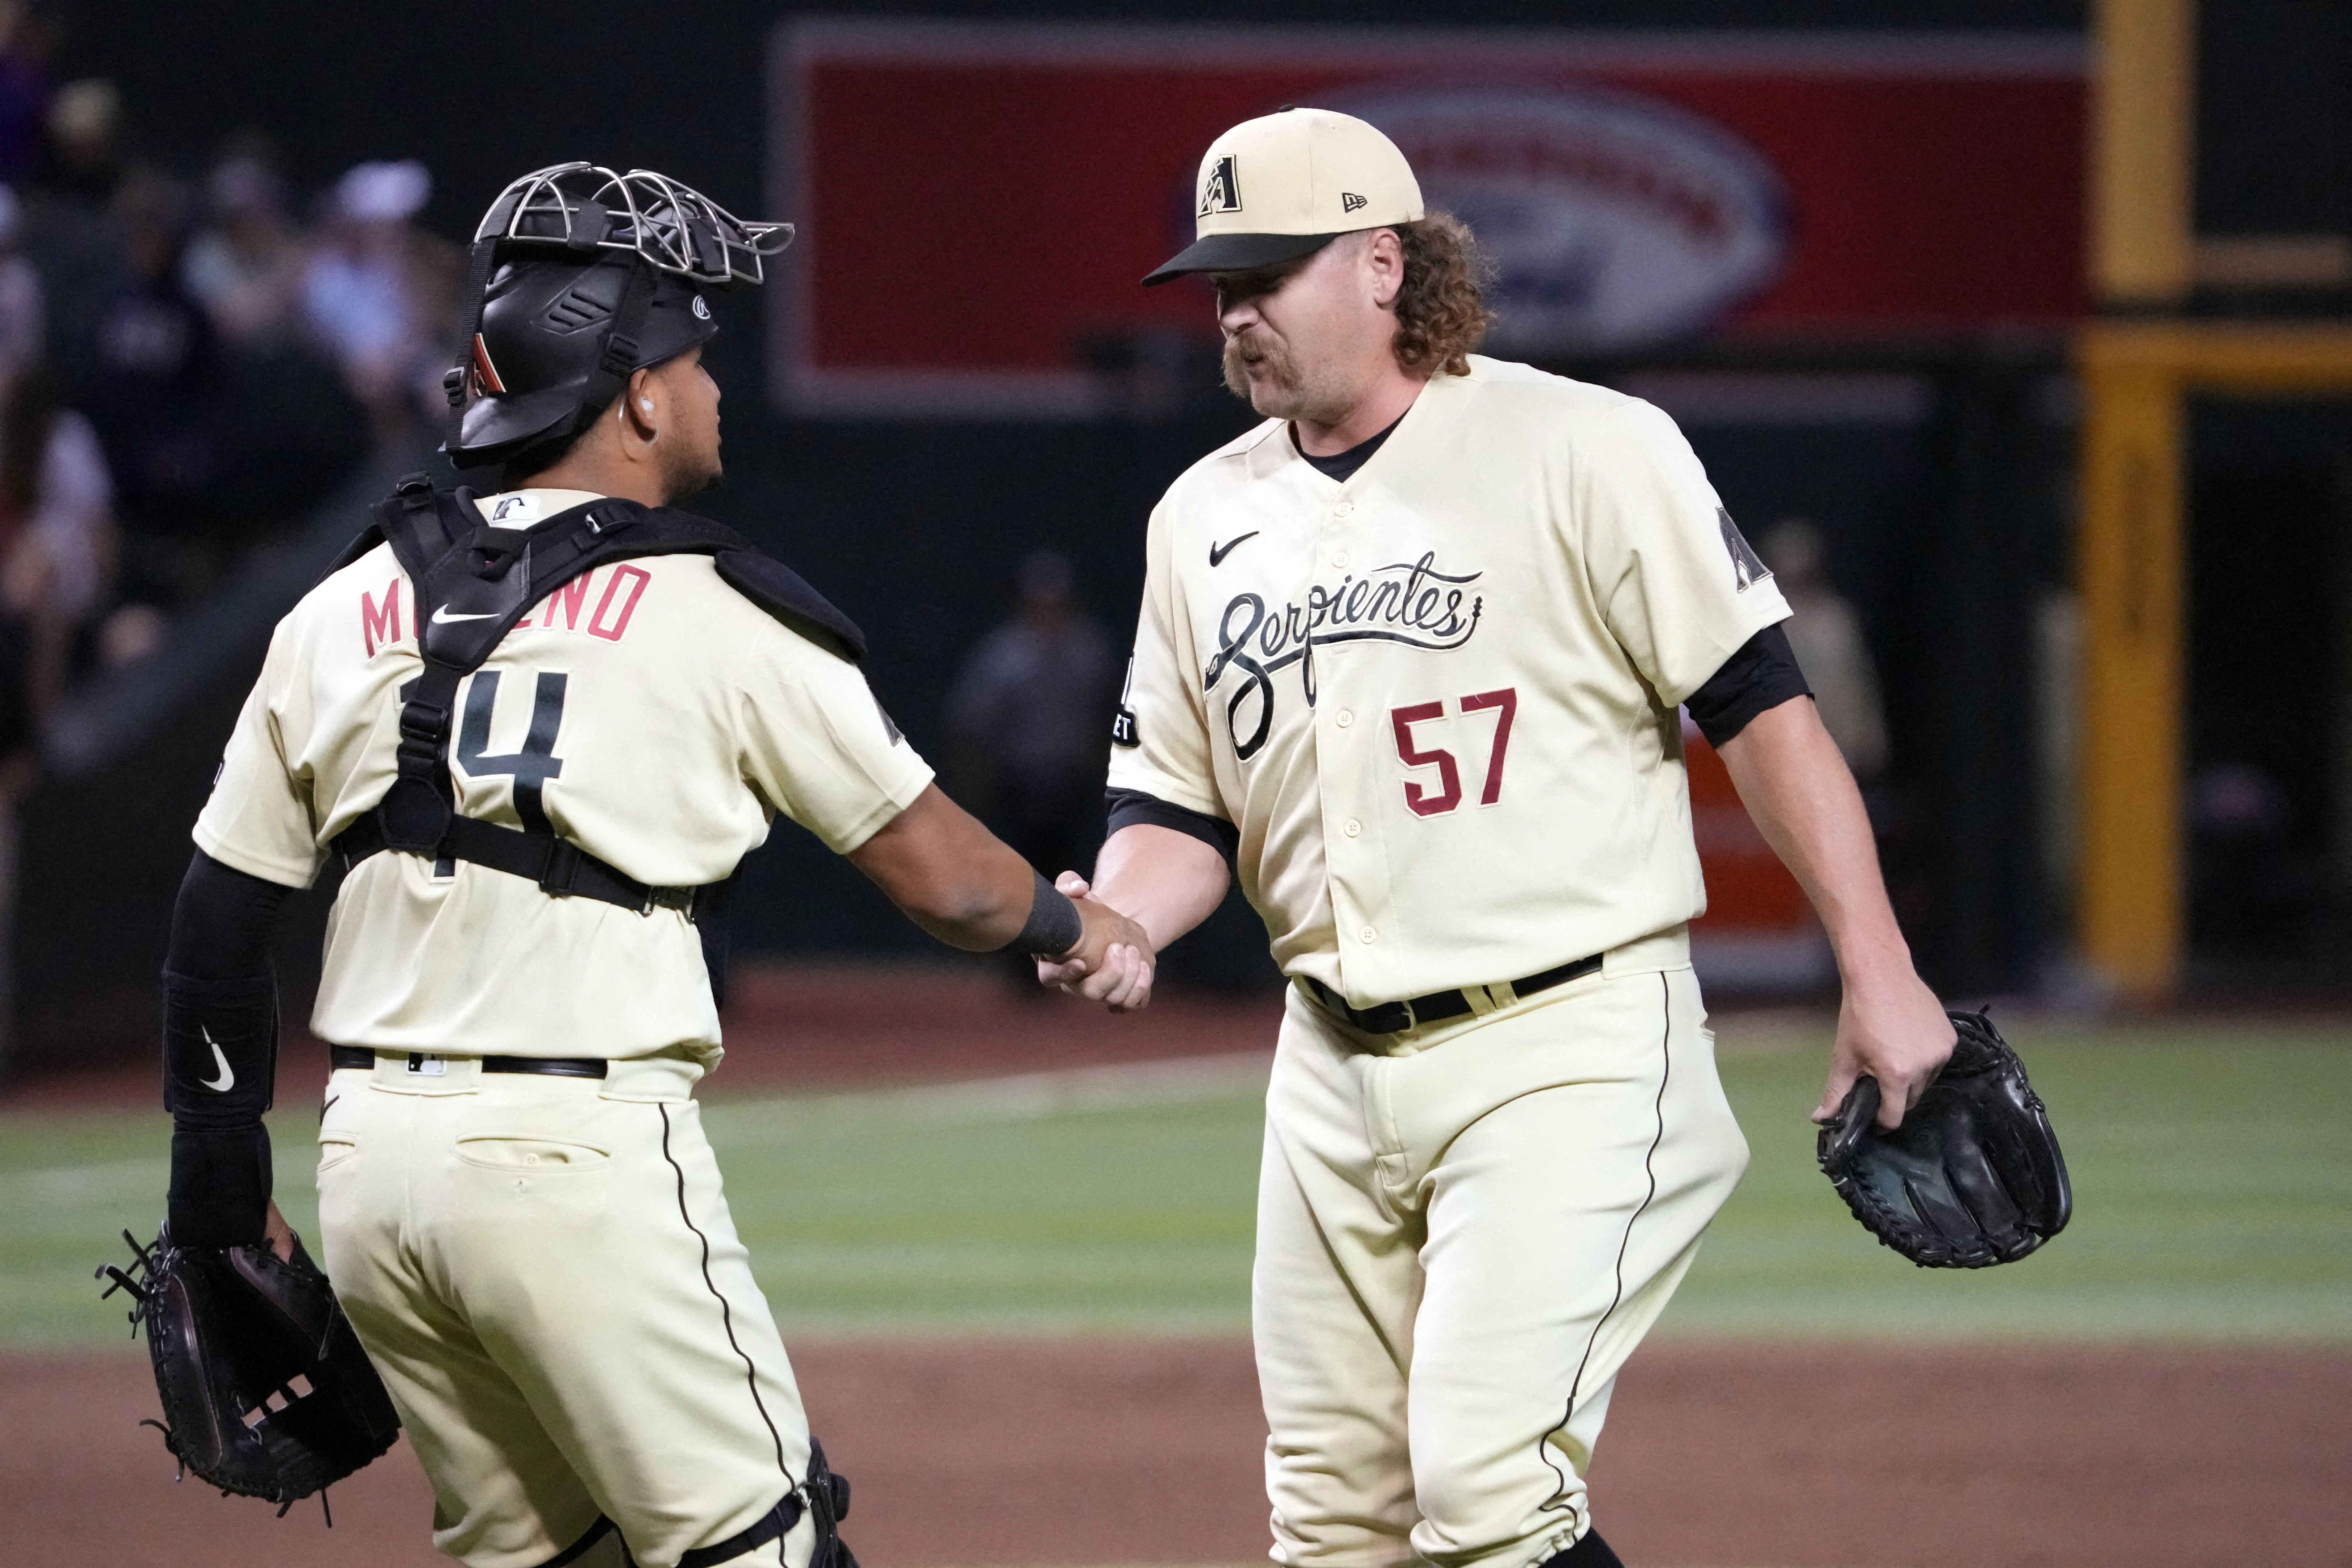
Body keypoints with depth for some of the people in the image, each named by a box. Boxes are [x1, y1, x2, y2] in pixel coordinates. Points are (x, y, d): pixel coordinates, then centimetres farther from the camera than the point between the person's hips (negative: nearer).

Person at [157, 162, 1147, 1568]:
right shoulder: (722, 615, -3)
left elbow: (220, 918, 11)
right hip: (588, 1159, -6)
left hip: (370, 1164, 6)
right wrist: (1070, 926, 23)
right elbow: (943, 879, 2)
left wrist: (220, 1185, 20)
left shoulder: (343, 613, 10)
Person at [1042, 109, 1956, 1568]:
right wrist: (1114, 928, -8)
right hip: (1336, 1068, 7)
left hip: (1570, 1049, -7)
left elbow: (1761, 704, -8)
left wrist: (1879, 972, -14)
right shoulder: (1207, 515, 12)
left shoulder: (1583, 448, -6)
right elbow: (1180, 806, 15)